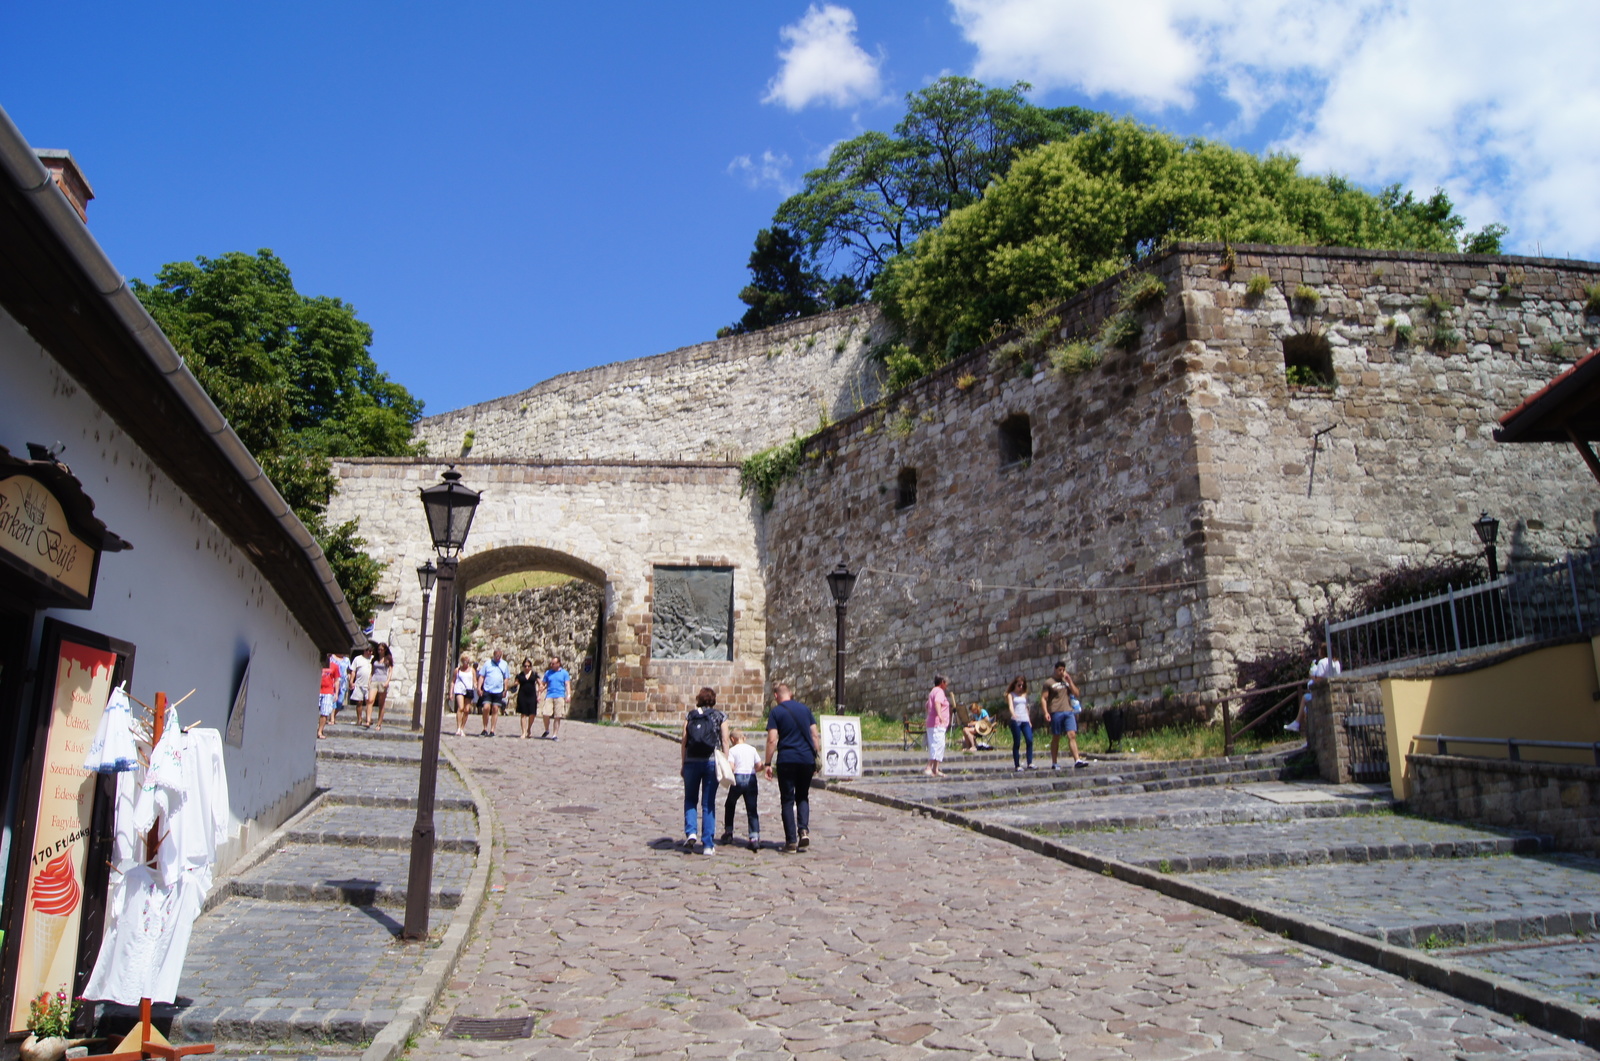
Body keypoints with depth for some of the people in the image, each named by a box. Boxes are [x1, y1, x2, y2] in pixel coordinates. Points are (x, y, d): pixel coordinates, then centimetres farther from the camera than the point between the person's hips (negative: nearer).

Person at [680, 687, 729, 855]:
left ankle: (691, 832, -2)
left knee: (690, 799, 18)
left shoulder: (689, 716, 6)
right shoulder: (721, 717, 5)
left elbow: (684, 742, 3)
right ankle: (708, 844, 6)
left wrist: (683, 764, 9)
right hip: (712, 761, 0)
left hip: (692, 761, 0)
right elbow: (725, 742, 0)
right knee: (708, 803, 6)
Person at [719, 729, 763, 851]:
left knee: (729, 806, 20)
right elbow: (759, 766, 8)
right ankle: (755, 837, -11)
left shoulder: (732, 750, -1)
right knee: (752, 810, 2)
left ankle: (728, 833, 24)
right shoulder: (752, 749, 10)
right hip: (752, 779, 3)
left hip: (738, 778, -3)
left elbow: (731, 767, -12)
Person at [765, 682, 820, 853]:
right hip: (807, 759, 3)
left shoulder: (775, 712, -1)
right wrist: (817, 757, 16)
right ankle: (804, 829, -4)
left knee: (788, 800, 5)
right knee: (803, 797, 17)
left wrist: (768, 764, -3)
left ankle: (791, 841, 3)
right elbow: (815, 735, 9)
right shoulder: (805, 709, 10)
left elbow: (772, 740, -8)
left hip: (787, 760, -3)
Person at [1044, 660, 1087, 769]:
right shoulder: (1049, 683, 5)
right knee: (1056, 738, 3)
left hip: (1069, 711, 3)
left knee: (1072, 735, -9)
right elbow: (1044, 698, 2)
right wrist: (1046, 712, -10)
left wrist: (1069, 681, 1)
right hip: (1056, 712, -3)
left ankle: (1077, 760, -17)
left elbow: (1076, 693, 9)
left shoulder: (1068, 680, 18)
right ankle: (1054, 763, 10)